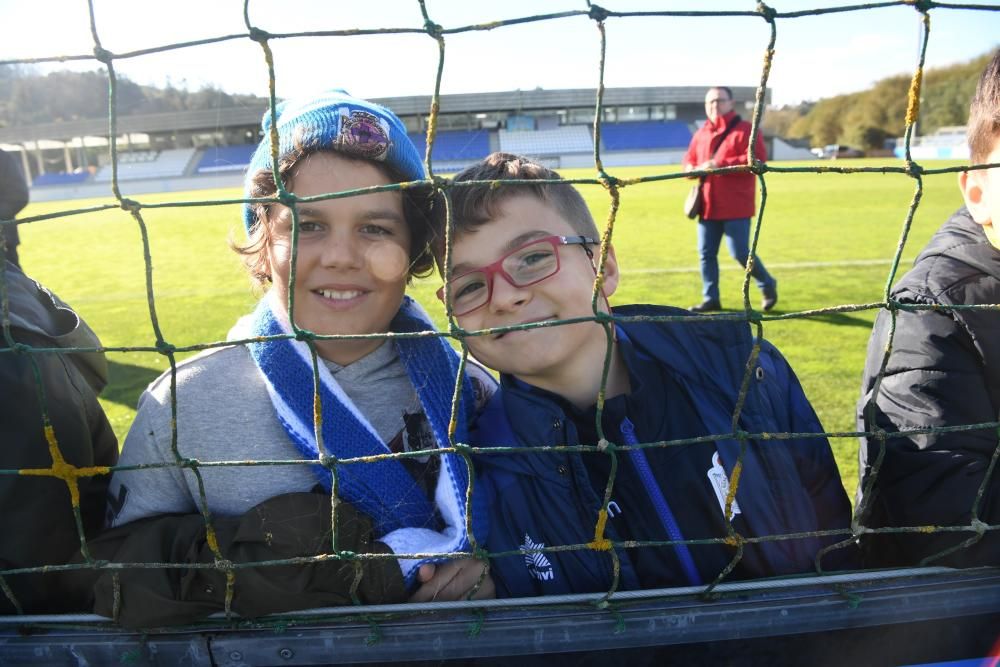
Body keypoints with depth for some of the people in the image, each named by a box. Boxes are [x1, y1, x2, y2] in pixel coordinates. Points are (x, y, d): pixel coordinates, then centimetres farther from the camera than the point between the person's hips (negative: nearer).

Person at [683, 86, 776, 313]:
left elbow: (758, 159, -16)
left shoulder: (745, 130, -5)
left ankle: (768, 286, 19)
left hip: (736, 207, -6)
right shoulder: (701, 134, 14)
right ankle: (711, 299, 17)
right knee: (706, 253, 6)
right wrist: (691, 169, -4)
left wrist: (720, 164, -22)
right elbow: (688, 159, 23)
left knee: (740, 252, -5)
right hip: (707, 206, 6)